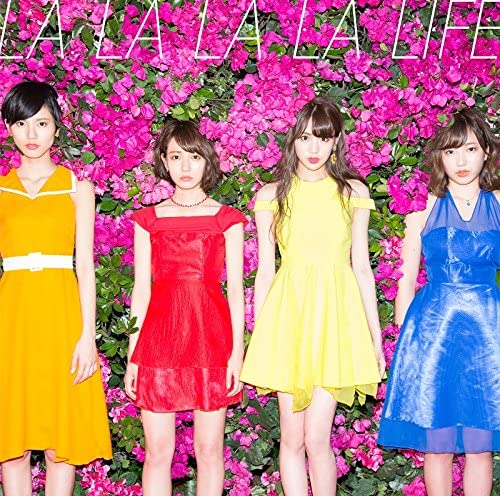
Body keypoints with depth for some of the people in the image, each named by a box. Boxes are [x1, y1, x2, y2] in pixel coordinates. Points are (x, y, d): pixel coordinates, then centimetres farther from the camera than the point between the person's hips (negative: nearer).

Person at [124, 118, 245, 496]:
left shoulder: (227, 219, 7)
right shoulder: (148, 220, 10)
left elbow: (235, 288, 4)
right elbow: (141, 289, 8)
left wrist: (237, 350, -4)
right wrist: (133, 355, 4)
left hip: (211, 335, -1)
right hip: (160, 335, 1)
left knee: (209, 448, 3)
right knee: (158, 449, 1)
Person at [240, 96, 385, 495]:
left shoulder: (353, 192, 7)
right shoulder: (271, 196, 7)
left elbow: (362, 268, 9)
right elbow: (265, 271, 9)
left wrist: (376, 338, 8)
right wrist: (258, 339, 6)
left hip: (336, 314, -1)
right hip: (287, 313, 1)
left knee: (317, 438, -8)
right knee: (292, 438, 4)